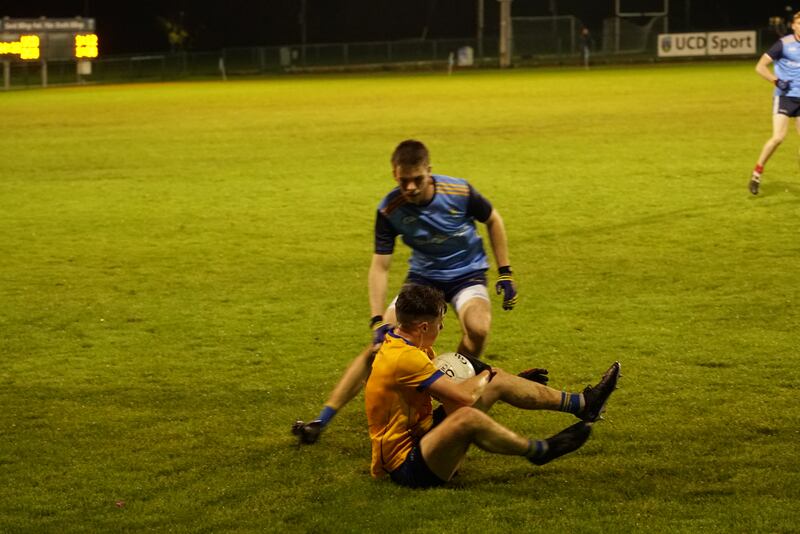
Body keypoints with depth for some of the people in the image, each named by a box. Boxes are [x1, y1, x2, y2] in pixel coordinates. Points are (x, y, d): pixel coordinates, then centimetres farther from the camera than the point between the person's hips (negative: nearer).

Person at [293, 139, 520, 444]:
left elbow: (493, 221, -2)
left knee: (477, 328, -33)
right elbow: (379, 267, -14)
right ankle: (322, 421, -8)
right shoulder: (390, 210, -20)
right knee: (380, 344, -11)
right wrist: (379, 322, -23)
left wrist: (505, 273, -2)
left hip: (467, 273, -1)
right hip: (422, 277, 1)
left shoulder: (460, 192, -23)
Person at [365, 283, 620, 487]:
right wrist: (484, 377, -2)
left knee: (496, 381, 10)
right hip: (407, 466, -11)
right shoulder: (405, 358, -26)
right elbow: (465, 397, -23)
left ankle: (582, 404, 14)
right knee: (467, 417, -38)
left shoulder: (401, 345, 6)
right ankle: (539, 451, -14)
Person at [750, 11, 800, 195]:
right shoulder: (784, 44, -10)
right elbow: (760, 66, -9)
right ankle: (757, 173, 1)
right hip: (785, 97, -5)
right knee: (778, 137, -14)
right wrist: (776, 81, -20)